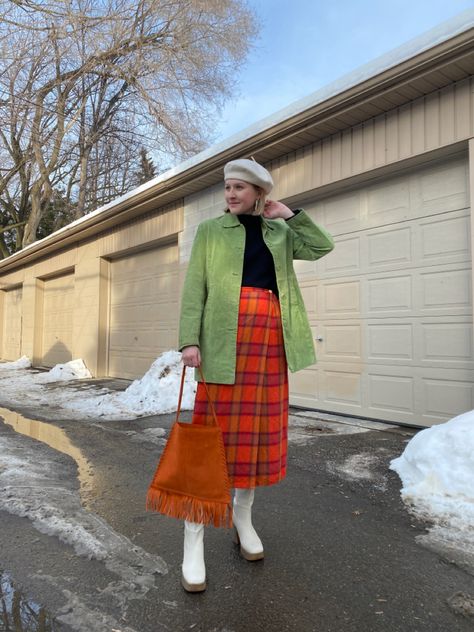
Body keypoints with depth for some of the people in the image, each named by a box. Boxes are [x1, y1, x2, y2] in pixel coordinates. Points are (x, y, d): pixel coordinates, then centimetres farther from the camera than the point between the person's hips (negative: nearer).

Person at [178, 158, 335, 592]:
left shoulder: (279, 232, 17)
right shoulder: (210, 230, 9)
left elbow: (322, 247, 6)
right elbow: (195, 287, 0)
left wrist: (289, 214, 7)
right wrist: (189, 340, -11)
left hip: (271, 336, 4)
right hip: (226, 335, -3)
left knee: (259, 428, 8)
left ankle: (243, 516, 27)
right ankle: (194, 538, 4)